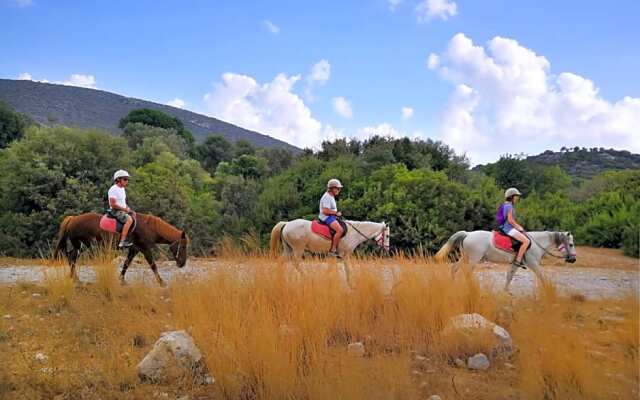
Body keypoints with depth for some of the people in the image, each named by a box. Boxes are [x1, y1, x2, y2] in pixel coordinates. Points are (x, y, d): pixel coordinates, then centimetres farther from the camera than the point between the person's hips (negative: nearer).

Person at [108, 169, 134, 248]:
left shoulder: (122, 189, 16)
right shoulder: (113, 189, -14)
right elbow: (112, 204, -21)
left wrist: (127, 208, 6)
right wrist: (124, 209, -17)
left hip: (123, 210, 10)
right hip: (115, 211, -10)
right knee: (129, 219, -29)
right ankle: (122, 242, -34)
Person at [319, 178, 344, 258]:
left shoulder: (331, 197, 18)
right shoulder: (327, 197, -16)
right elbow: (325, 211, -23)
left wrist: (337, 213, 11)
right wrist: (336, 213, -15)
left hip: (331, 217, 11)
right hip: (326, 217, -11)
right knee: (340, 230, -28)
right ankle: (333, 250, -25)